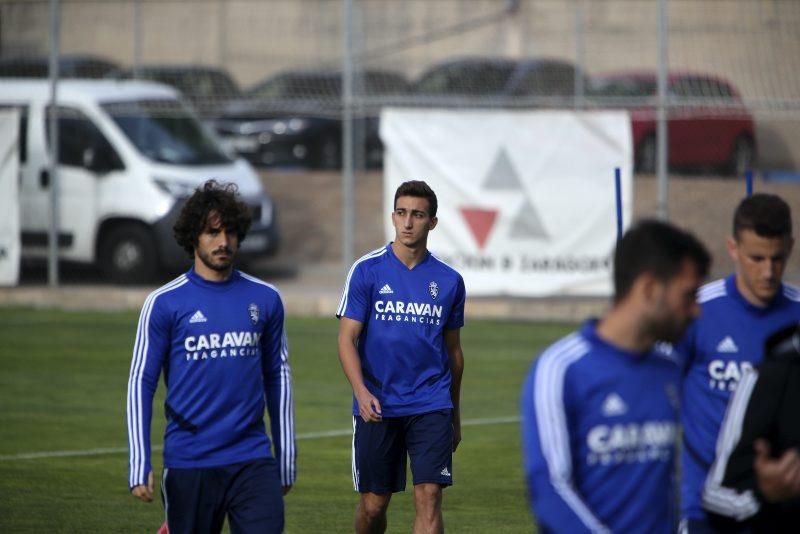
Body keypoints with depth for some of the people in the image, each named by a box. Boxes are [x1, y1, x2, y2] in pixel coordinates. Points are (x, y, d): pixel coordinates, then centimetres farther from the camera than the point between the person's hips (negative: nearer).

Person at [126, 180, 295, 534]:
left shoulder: (265, 300, 7)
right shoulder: (164, 303, -1)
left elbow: (278, 378, 14)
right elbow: (141, 383, -2)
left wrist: (286, 463, 14)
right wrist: (140, 468, -10)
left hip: (253, 460, 2)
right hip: (188, 462, -2)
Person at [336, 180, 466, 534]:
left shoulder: (449, 281, 6)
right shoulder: (366, 271, -1)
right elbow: (347, 339, -5)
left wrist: (455, 414, 17)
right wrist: (362, 392, -20)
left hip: (431, 408, 1)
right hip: (376, 407, -1)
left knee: (429, 498, -11)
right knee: (373, 505, 6)